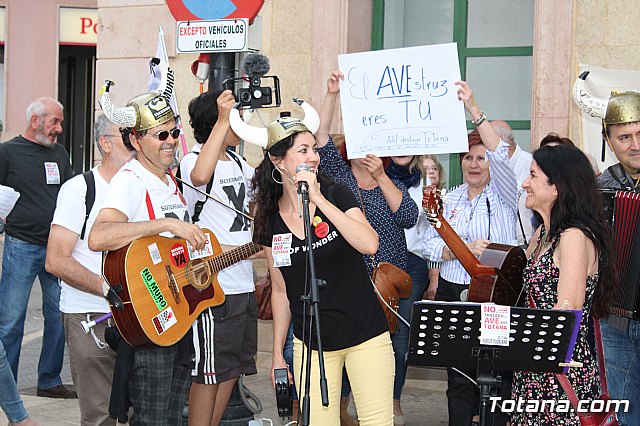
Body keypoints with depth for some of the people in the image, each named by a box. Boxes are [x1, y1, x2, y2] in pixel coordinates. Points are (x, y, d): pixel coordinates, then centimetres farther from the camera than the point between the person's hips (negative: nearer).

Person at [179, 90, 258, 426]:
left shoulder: (237, 162, 14)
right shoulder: (193, 161, -13)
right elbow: (200, 176, -39)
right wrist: (223, 119, -39)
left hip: (243, 281, 9)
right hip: (215, 285, -9)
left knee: (233, 367, 16)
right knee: (210, 372, -2)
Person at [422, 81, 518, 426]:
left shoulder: (503, 194, -1)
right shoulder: (450, 200, 11)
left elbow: (500, 156, -21)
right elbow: (429, 246, 3)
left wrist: (474, 111, -30)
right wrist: (464, 249, -15)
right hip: (453, 294, 4)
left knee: (497, 378, -2)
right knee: (459, 377, 10)